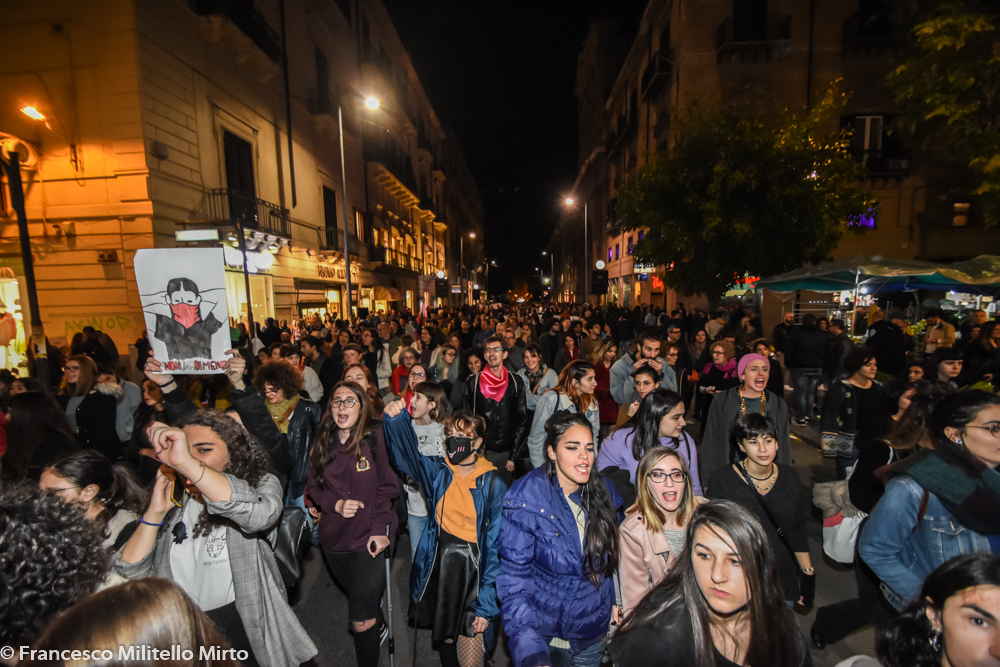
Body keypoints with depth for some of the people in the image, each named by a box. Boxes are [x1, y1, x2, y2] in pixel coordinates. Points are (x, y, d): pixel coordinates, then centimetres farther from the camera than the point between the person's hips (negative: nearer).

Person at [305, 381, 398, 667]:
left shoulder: (375, 437, -12)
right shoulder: (323, 442, 2)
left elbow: (386, 486, -10)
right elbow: (314, 485, 6)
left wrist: (380, 530, -15)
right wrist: (336, 504, -12)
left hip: (368, 539, -5)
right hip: (334, 537, 5)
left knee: (361, 622, -2)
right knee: (358, 597, 26)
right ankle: (379, 625, 55)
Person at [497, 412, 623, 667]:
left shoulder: (604, 492, -9)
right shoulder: (526, 501, -26)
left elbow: (610, 555, 7)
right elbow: (513, 579, -23)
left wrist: (615, 600, 5)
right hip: (545, 633, -4)